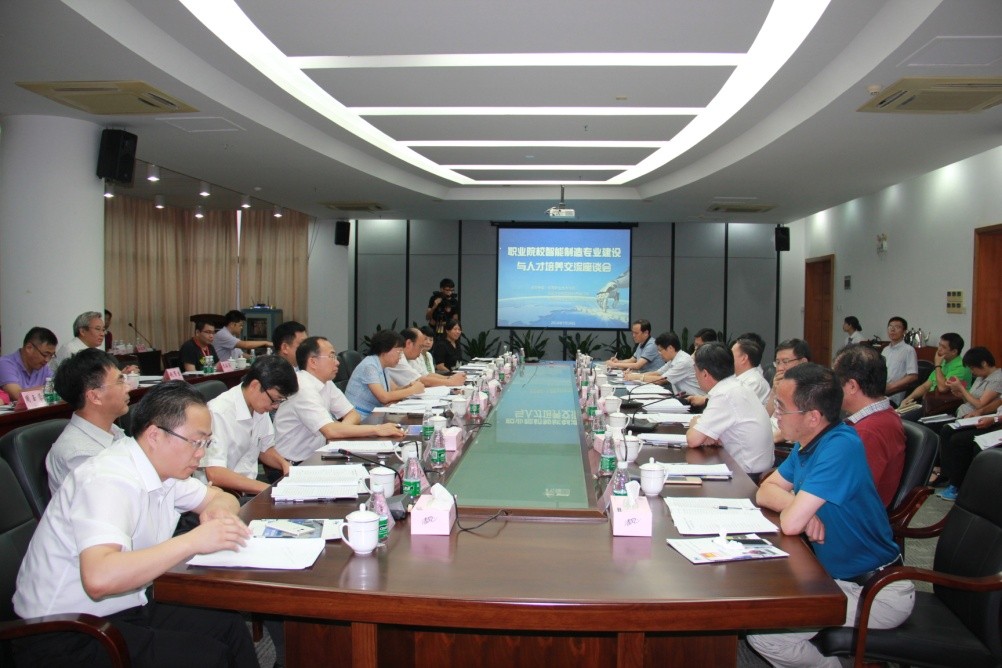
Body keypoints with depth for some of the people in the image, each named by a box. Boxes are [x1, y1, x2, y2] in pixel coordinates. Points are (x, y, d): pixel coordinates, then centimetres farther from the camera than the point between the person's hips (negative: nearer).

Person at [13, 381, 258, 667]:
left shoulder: (164, 468, 2)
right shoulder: (110, 481, -25)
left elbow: (222, 497, 16)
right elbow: (99, 578, -39)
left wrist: (218, 509, -8)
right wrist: (193, 541, -36)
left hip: (124, 610, 9)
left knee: (230, 625, -6)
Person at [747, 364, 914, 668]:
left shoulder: (840, 447, -27)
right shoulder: (808, 442, 2)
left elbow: (791, 523, -29)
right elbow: (766, 491, 6)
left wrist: (799, 508, -6)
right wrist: (801, 506, -15)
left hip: (874, 592, -9)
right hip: (836, 575, 9)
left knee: (762, 633, -17)